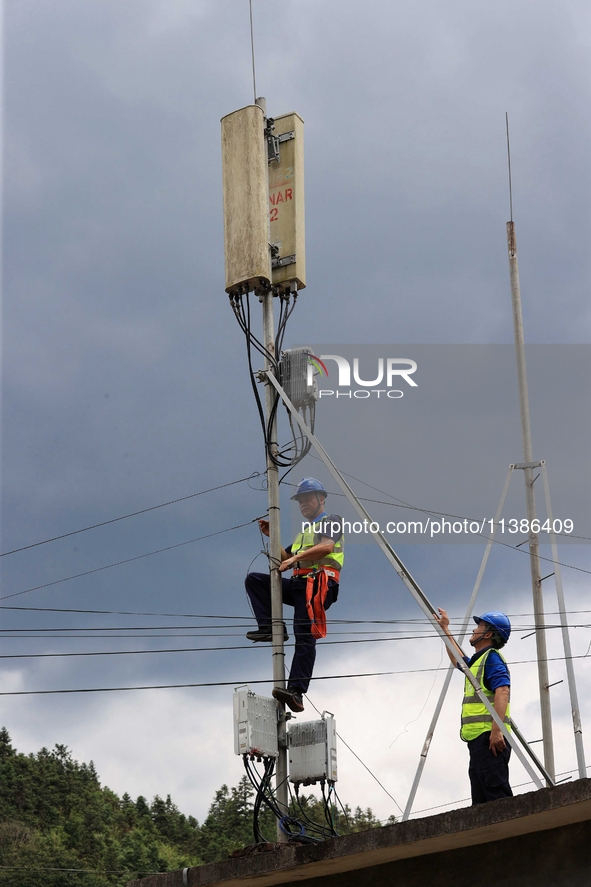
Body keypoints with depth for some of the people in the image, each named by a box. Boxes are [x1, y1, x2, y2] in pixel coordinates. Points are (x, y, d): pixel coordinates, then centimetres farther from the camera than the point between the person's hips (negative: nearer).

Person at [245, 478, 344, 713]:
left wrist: (296, 557, -17)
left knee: (305, 636, -19)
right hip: (298, 584, 8)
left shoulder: (331, 521, 10)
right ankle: (271, 628, -13)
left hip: (318, 583, -8)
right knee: (254, 579, -4)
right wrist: (272, 536, 18)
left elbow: (327, 546, -11)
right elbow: (286, 561, 28)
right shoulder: (303, 532, 34)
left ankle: (296, 692, -28)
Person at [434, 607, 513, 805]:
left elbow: (502, 691, -18)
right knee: (482, 802, 3)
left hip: (490, 738, -10)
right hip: (478, 739, 10)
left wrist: (496, 730, -27)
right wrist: (445, 629, 54)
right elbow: (458, 659, 48)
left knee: (497, 793, -19)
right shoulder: (477, 661, 25)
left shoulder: (492, 657, -4)